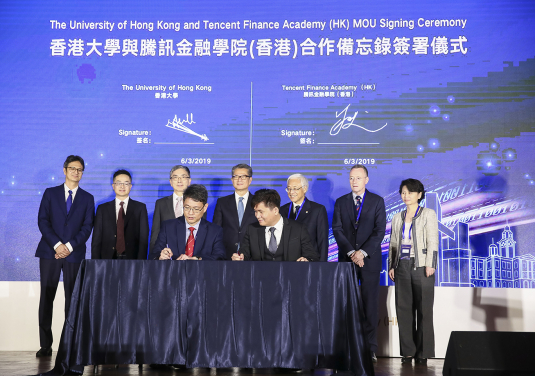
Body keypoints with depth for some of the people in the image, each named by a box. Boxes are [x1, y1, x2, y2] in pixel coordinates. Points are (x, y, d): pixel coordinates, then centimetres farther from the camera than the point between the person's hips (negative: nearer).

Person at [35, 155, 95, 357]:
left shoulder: (87, 198, 11)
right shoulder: (50, 193, 10)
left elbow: (87, 227, 3)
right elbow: (42, 221, 2)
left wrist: (70, 246, -10)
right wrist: (57, 245, -10)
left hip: (74, 254, 0)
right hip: (49, 251, 0)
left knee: (73, 299, -1)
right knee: (46, 298, -1)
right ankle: (45, 345, 5)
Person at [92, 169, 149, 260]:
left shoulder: (140, 208, 7)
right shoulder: (102, 209, 10)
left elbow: (144, 239, 0)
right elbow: (96, 240, 7)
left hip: (132, 261, -1)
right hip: (107, 261, 1)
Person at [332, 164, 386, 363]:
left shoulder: (377, 201, 5)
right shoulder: (340, 202, 9)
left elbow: (379, 230, -3)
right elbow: (337, 229, 1)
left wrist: (363, 252, -14)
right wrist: (351, 252, -12)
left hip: (370, 259, -1)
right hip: (346, 259, 1)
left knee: (370, 304, -1)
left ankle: (370, 348, 4)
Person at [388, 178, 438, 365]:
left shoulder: (428, 214, 3)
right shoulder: (398, 217, 15)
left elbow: (433, 241, -4)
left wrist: (430, 265, -13)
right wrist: (391, 265, 6)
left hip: (421, 266, -4)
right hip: (402, 266, 4)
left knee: (423, 309, -2)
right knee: (403, 309, 3)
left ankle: (423, 352, 5)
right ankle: (408, 351, 10)